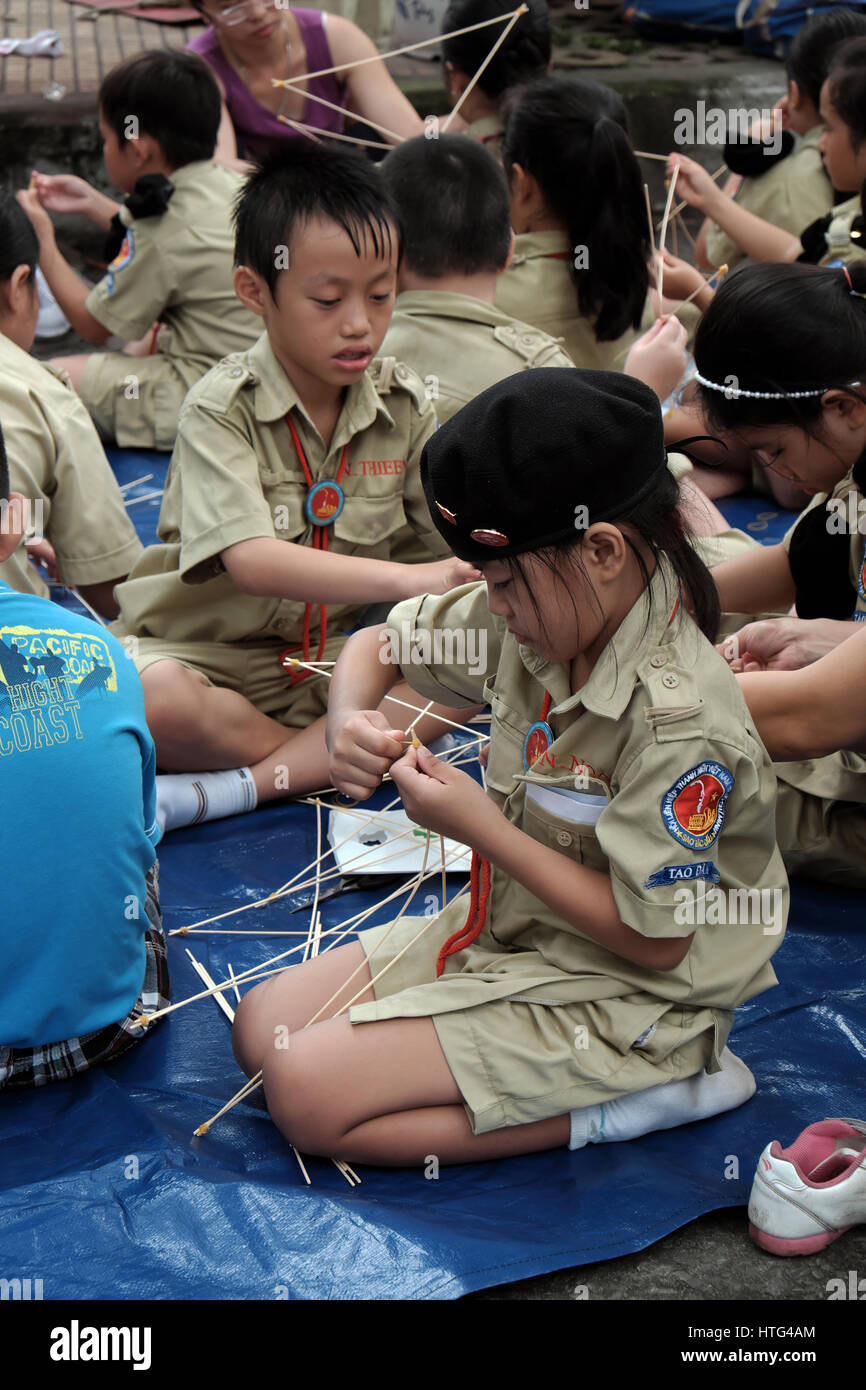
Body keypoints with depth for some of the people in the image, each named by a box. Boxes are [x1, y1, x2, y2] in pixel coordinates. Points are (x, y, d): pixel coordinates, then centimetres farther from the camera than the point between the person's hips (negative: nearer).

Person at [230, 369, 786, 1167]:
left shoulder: (680, 722, -29)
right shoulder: (541, 621, -6)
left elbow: (653, 939, -25)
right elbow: (380, 644, 11)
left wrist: (484, 829, -23)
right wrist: (349, 719, -13)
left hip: (617, 994, -9)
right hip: (508, 925, 9)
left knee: (306, 1097, -16)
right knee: (262, 1028, 7)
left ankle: (633, 1098, -9)